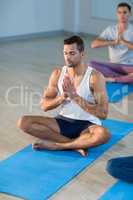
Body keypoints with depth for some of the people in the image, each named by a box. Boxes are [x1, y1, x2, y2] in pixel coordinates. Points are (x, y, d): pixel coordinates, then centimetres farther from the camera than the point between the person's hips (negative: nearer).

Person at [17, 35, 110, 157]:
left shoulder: (95, 77, -13)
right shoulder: (57, 74, 0)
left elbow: (103, 113, -18)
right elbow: (44, 106, 1)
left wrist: (75, 96, -24)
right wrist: (62, 97, -19)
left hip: (87, 125, -4)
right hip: (63, 121, 4)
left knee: (103, 134, -39)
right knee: (24, 122, -17)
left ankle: (55, 145, -22)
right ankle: (76, 144, -21)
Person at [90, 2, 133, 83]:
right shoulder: (110, 30, 4)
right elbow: (93, 44, -9)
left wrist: (123, 41, -24)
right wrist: (114, 42, -18)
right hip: (113, 66, 2)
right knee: (92, 63, -26)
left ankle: (114, 79, -27)